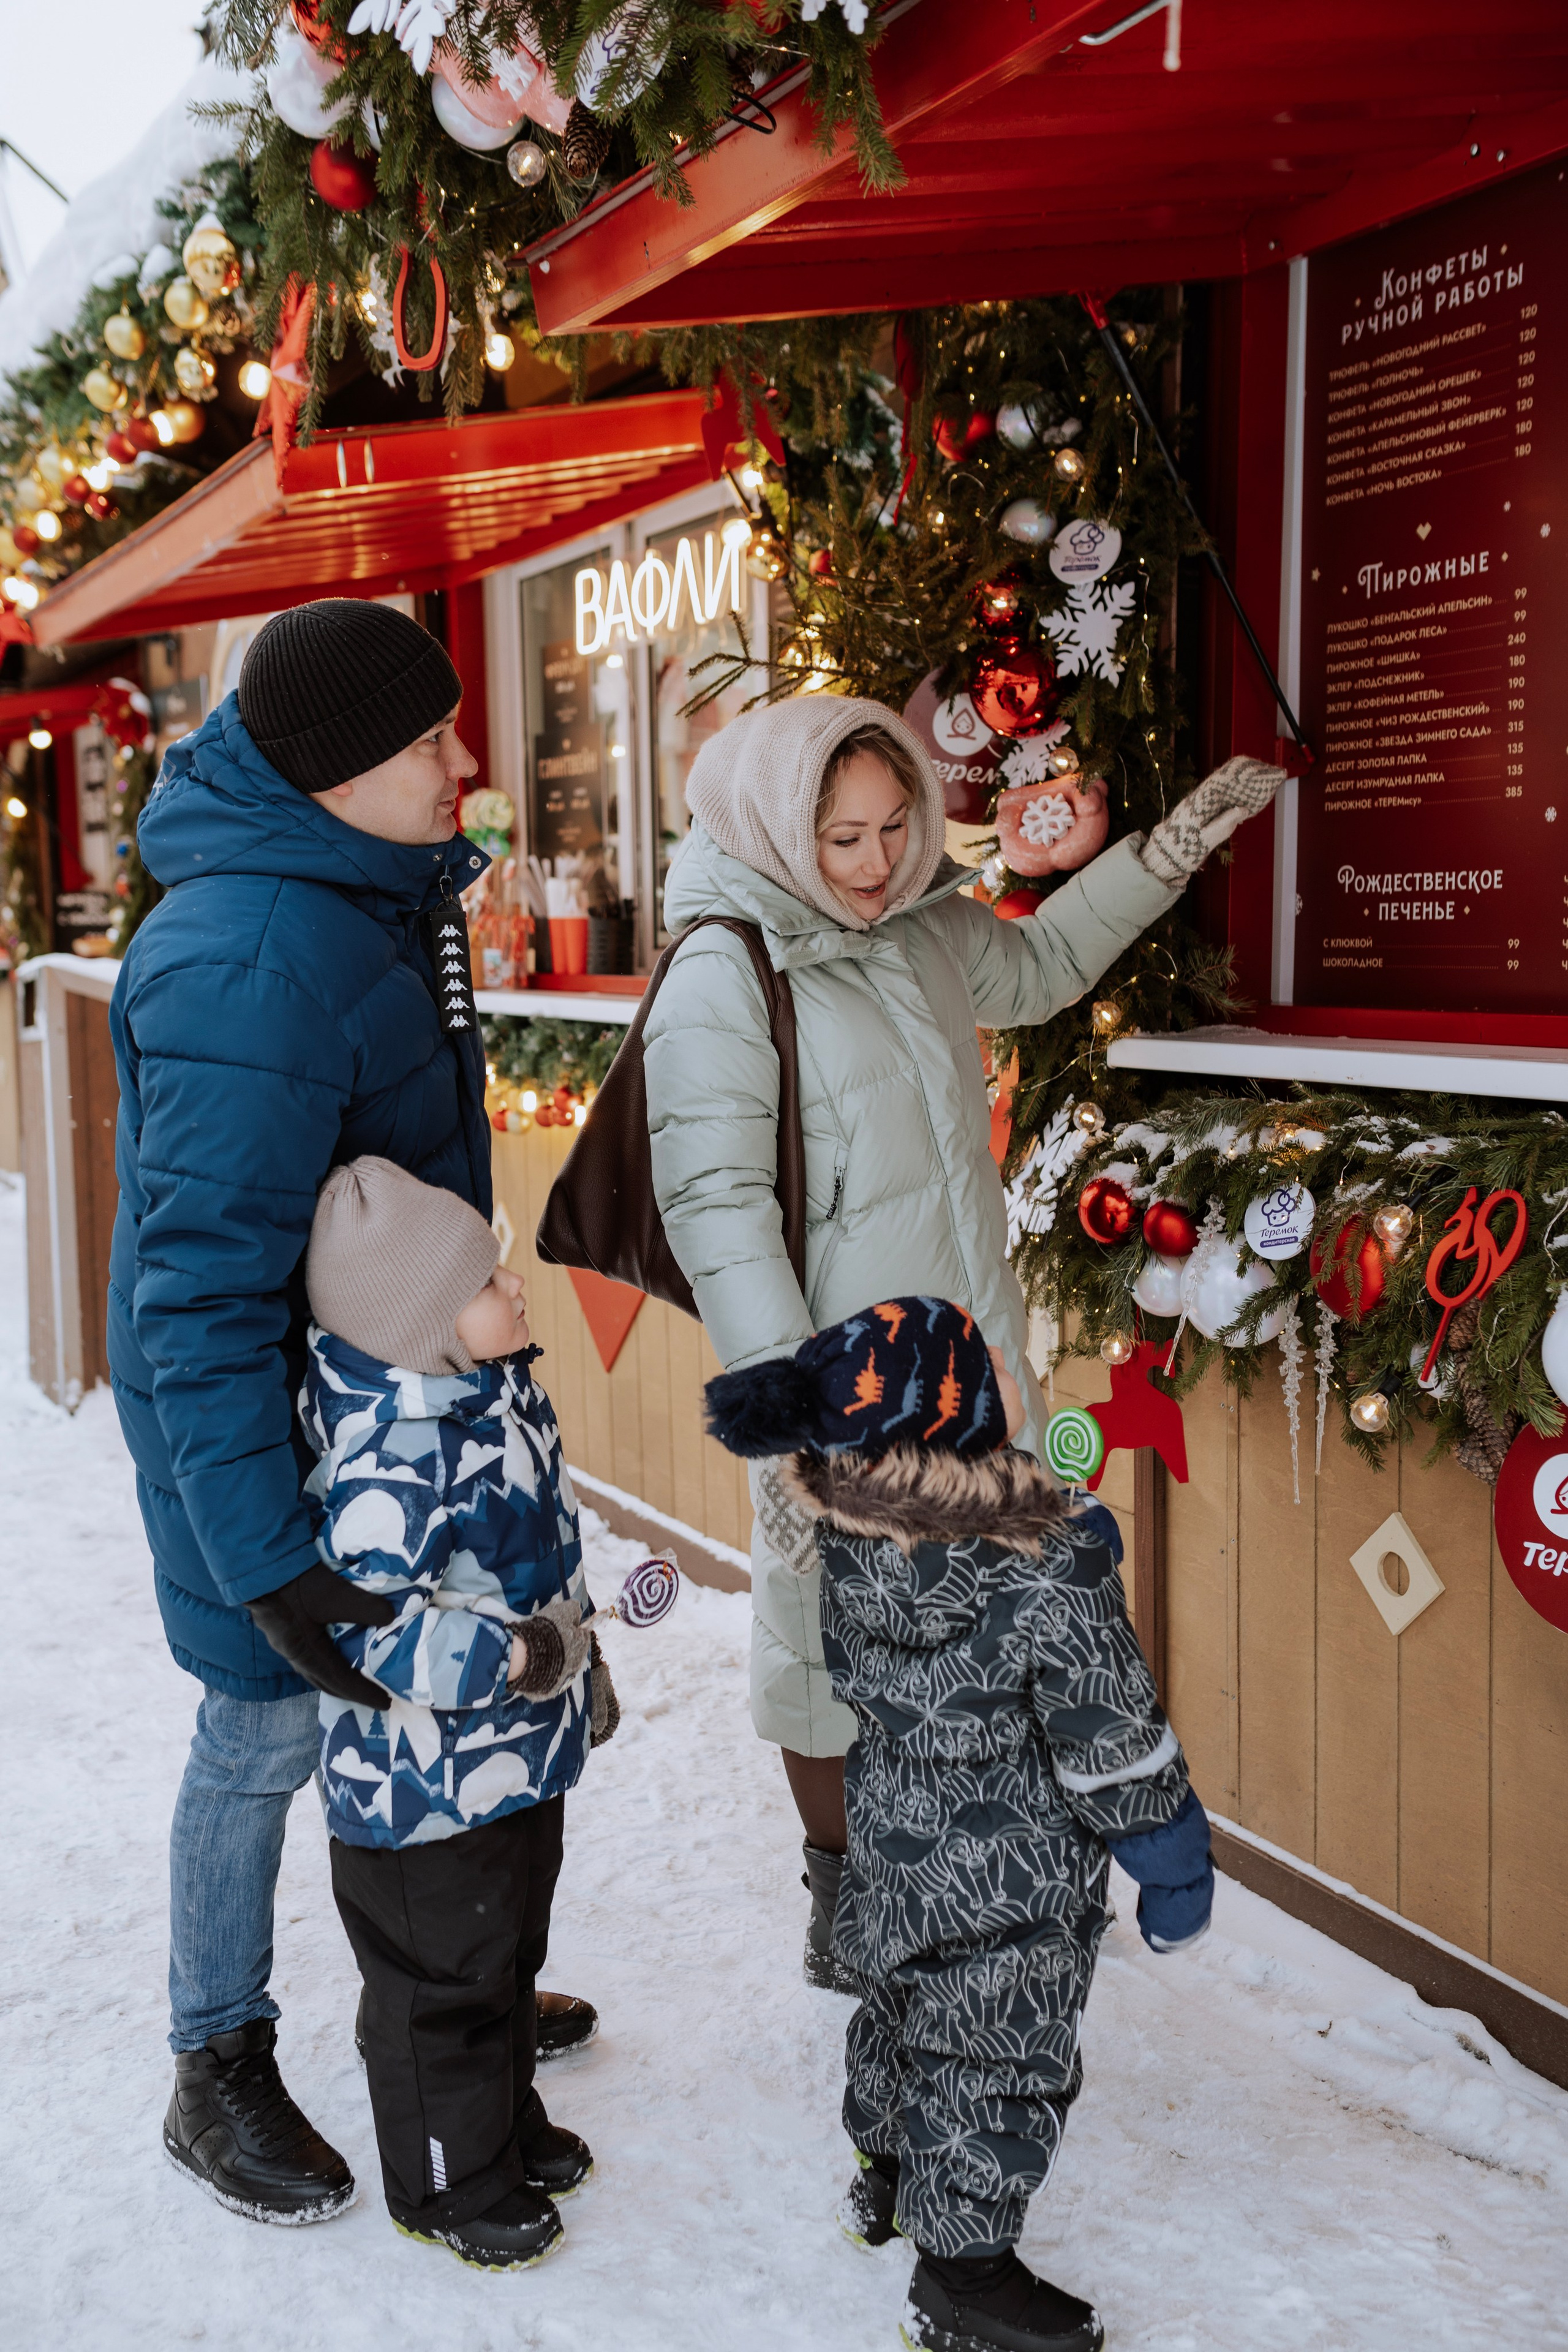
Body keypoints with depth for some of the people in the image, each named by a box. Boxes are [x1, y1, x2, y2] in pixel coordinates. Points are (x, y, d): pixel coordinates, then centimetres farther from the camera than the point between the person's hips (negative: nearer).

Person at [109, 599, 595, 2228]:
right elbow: (201, 1294, -32)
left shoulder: (353, 890, 0)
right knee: (270, 1728, 7)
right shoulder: (255, 969, -31)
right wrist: (269, 1564, -31)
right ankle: (218, 2078, 30)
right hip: (262, 1409, -9)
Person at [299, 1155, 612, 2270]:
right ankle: (449, 2183, 31)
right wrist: (506, 1657, -29)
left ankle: (510, 2124, 47)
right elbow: (353, 1624, -30)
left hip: (522, 1757, 9)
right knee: (443, 1984, 11)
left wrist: (582, 1658, 21)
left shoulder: (503, 1393, -1)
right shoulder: (391, 1458, -31)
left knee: (513, 1951, 26)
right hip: (425, 1784, -9)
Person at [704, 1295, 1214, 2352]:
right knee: (1001, 2064, 14)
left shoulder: (850, 1534, -15)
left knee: (902, 2008, 29)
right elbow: (1118, 1753, -22)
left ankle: (888, 2179, 54)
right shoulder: (1053, 1577, -34)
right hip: (1015, 1886, -6)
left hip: (894, 1842, 7)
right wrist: (1177, 1872, -4)